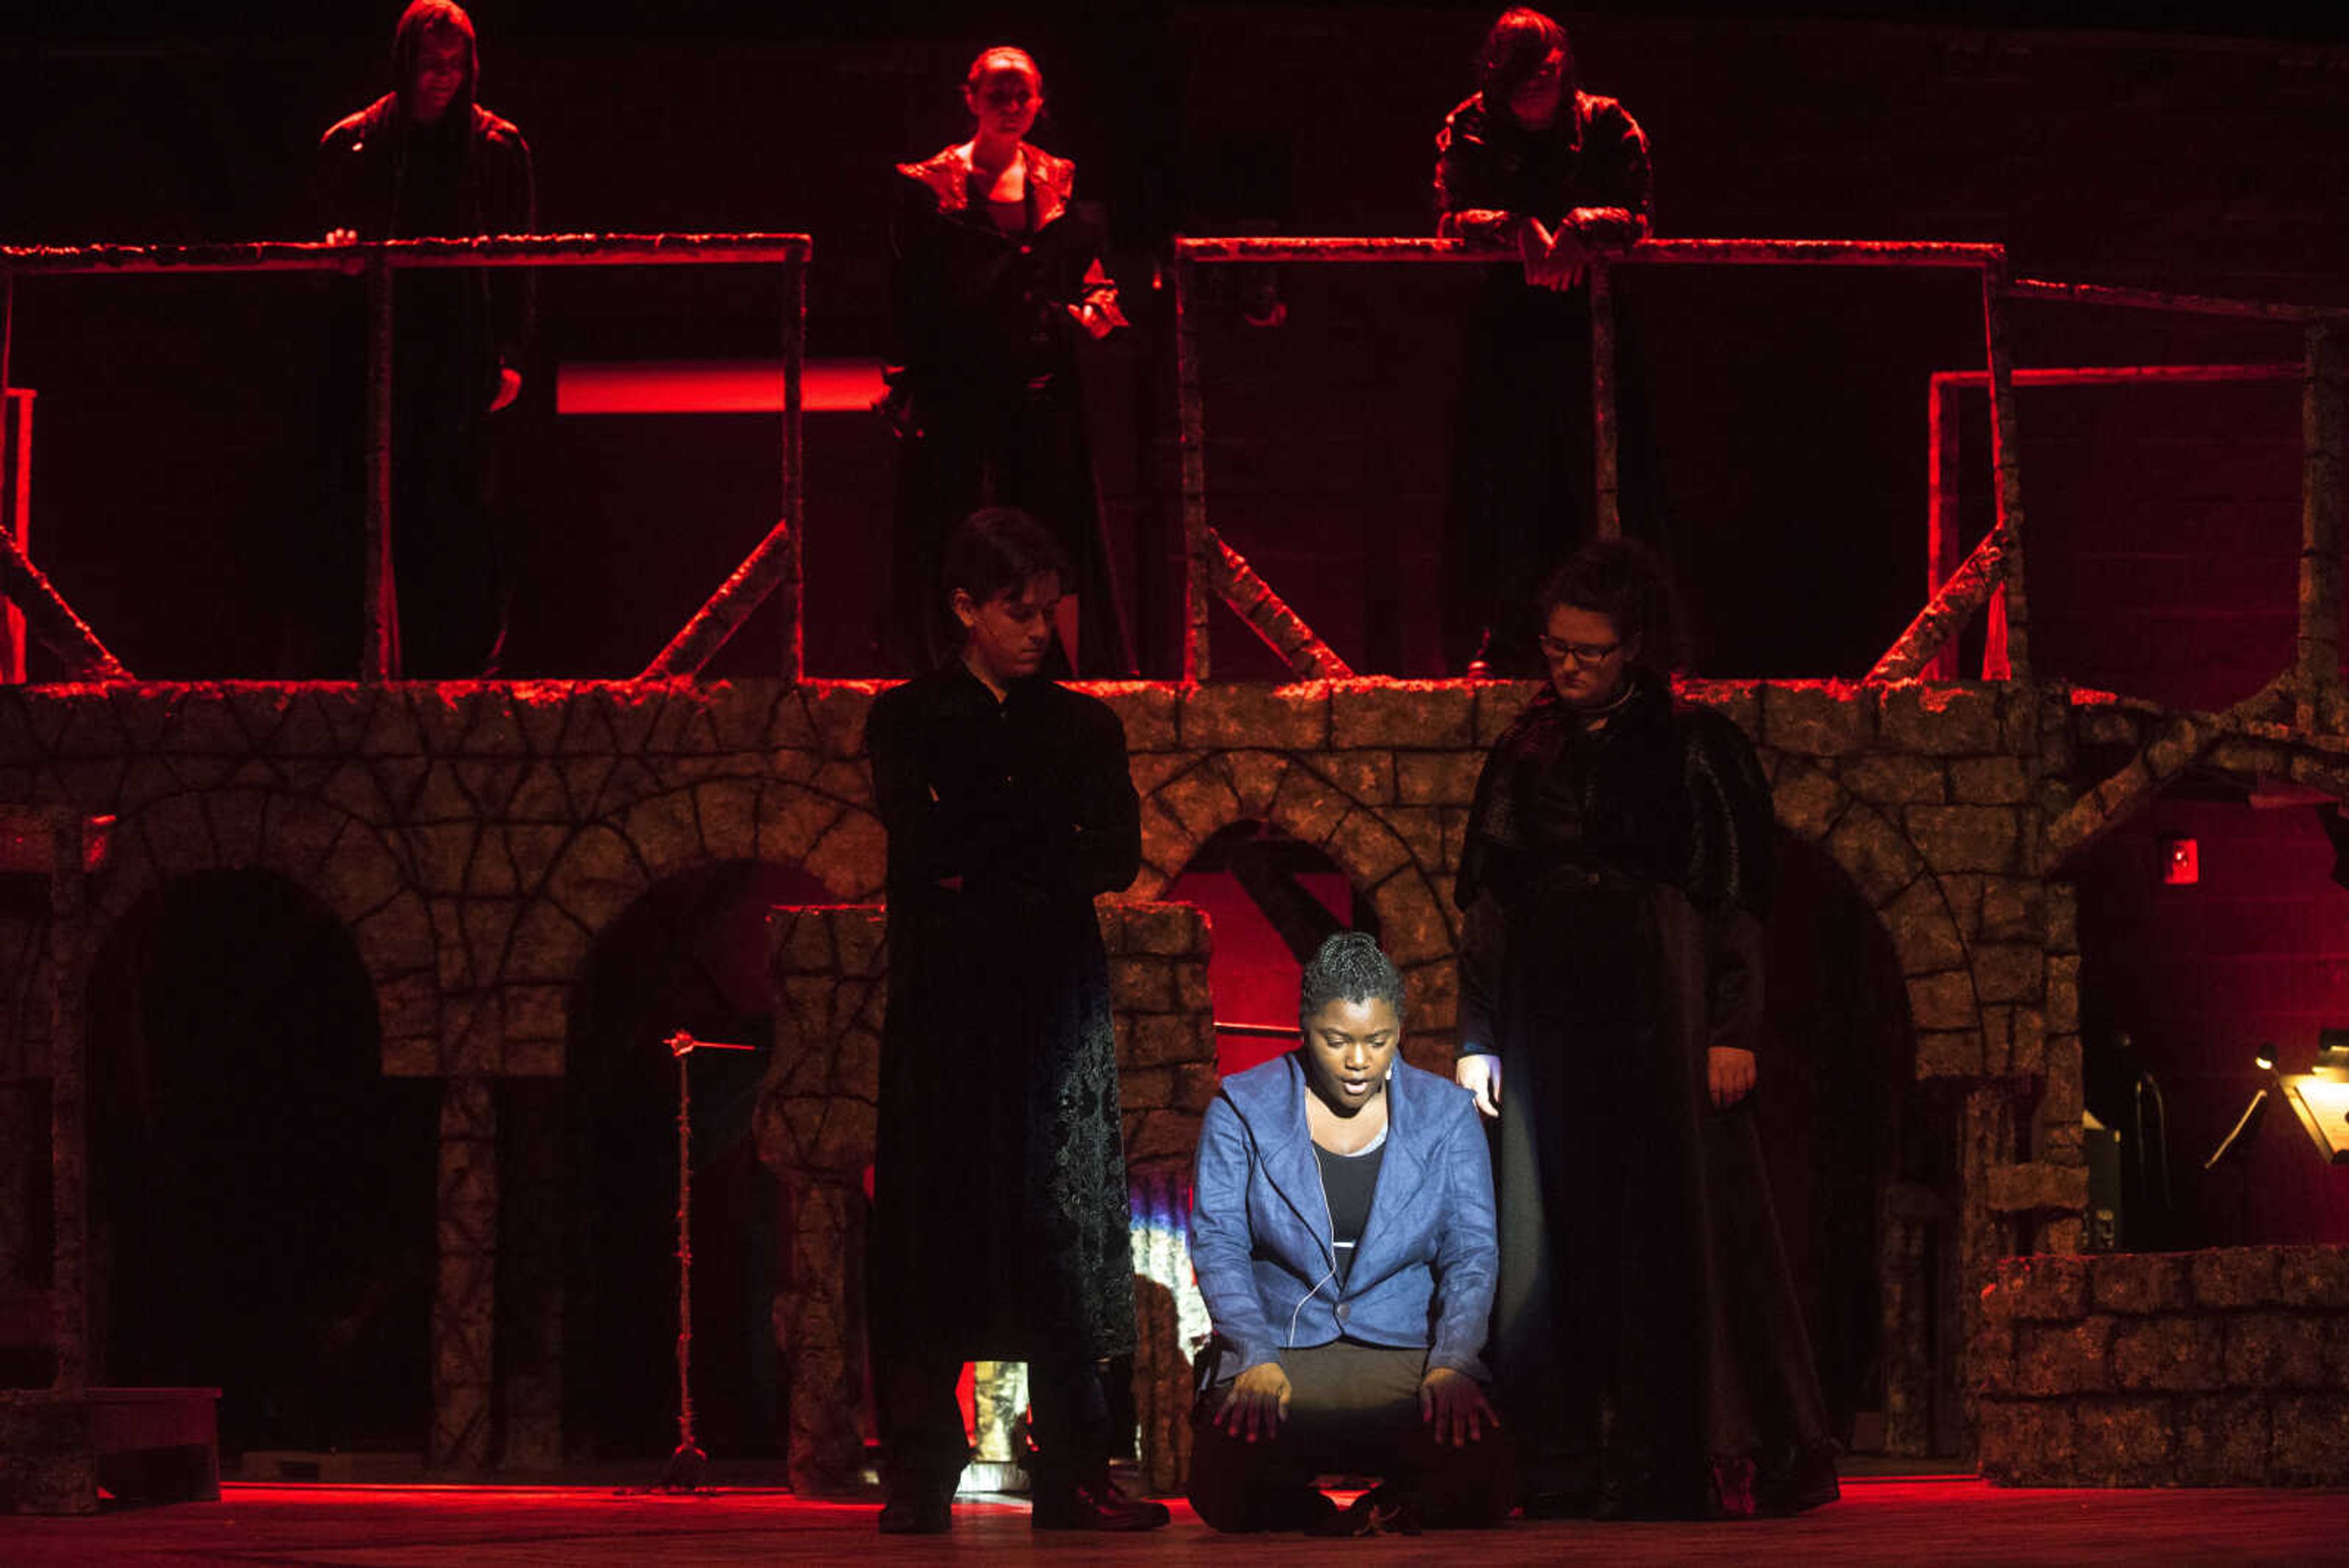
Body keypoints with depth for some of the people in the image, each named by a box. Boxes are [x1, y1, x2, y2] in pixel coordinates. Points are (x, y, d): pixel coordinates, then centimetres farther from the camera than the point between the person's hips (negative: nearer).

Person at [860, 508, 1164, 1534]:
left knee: (1065, 1232, -2)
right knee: (931, 1231, -4)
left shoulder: (1083, 726, 14)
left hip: (1055, 998, 2)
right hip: (946, 1002, -2)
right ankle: (918, 1478, -1)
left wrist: (988, 868, -7)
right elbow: (923, 852, -7)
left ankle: (1072, 1476, -1)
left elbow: (1116, 858, 2)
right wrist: (1042, 852, -5)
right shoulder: (907, 721, 7)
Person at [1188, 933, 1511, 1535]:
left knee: (1475, 1484, -30)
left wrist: (1452, 1363, -17)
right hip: (1278, 1354, -1)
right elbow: (1217, 1242, -3)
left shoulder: (1446, 1113, 6)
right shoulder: (1244, 1107, 3)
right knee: (1227, 1487, -33)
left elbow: (1470, 1253, 1)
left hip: (1408, 1356, 1)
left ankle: (1392, 1509, 3)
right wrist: (1257, 1358, -19)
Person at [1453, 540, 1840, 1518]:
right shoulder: (1523, 759, 13)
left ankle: (1663, 1467, -1)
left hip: (1659, 1024, -4)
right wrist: (1476, 1037, 6)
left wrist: (1732, 1032, -11)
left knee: (1667, 1235, -4)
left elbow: (1736, 898, -2)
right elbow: (1485, 910, 13)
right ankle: (1565, 1467, 5)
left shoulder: (1695, 750, 1)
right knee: (1555, 1243, 2)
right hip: (1548, 1026, 4)